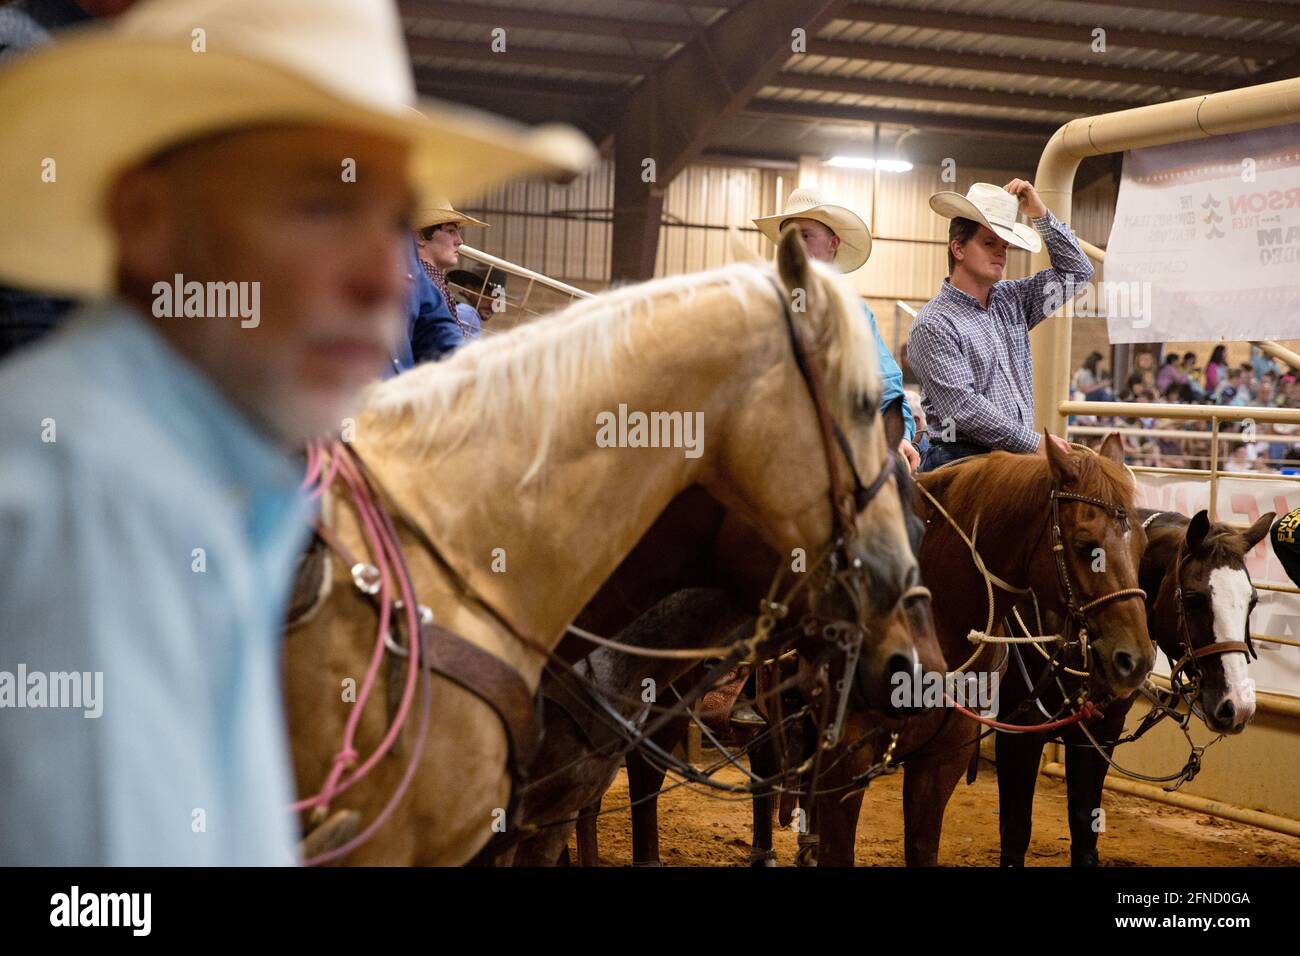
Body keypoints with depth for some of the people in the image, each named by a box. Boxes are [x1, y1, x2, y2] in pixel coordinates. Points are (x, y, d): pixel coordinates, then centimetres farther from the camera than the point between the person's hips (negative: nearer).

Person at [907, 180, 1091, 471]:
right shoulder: (933, 325, -6)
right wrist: (1035, 442, -14)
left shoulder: (1011, 300, 17)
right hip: (962, 460, -7)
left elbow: (1077, 271, 23)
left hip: (1019, 455, 7)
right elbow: (963, 407, -13)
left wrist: (1040, 214, 12)